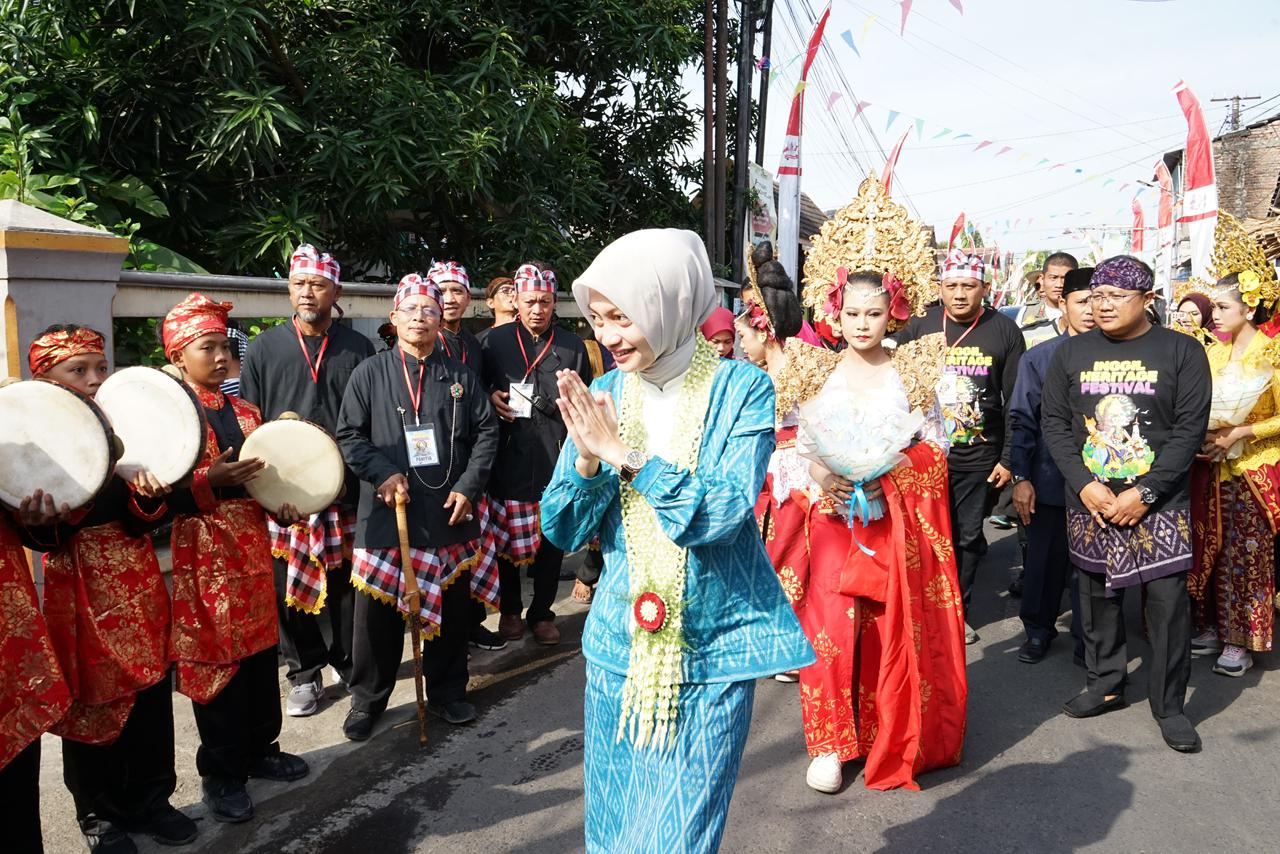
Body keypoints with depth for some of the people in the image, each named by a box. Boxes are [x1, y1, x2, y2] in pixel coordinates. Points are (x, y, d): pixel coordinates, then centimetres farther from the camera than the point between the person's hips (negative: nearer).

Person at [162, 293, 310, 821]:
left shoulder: (244, 411, 11)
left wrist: (280, 506, 0)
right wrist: (211, 480, -28)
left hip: (253, 545, 6)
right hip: (205, 553, -6)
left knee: (261, 649, 13)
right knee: (216, 657, 1)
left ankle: (259, 749, 30)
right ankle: (220, 774, 16)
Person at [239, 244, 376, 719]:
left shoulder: (358, 349, 4)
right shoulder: (265, 349, 5)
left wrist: (356, 475, -3)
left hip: (346, 491, 0)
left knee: (345, 581, 9)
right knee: (290, 585, 6)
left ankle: (349, 662, 28)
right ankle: (304, 673, 22)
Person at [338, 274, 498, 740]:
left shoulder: (460, 376, 7)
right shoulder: (370, 373, 3)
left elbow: (486, 432, 7)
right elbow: (349, 434, 3)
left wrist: (468, 486, -3)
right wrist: (382, 473, -12)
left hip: (449, 514, 2)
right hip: (386, 512, -1)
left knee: (451, 608, 11)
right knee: (378, 613, 3)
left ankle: (447, 691, 29)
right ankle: (367, 699, 22)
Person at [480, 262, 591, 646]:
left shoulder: (572, 345, 6)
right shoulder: (496, 340, 5)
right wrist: (491, 397, -6)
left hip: (556, 460, 0)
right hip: (509, 456, 0)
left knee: (552, 539, 7)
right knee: (507, 539, 8)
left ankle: (542, 612, 23)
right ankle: (510, 609, 26)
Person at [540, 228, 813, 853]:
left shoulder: (742, 390, -10)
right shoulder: (602, 395, 1)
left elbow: (721, 514, -21)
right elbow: (562, 532, 0)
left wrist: (629, 454, -23)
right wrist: (588, 459, -18)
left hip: (712, 647, -4)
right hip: (620, 644, 4)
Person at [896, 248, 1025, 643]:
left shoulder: (1004, 331, -1)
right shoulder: (919, 327, 0)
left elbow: (1016, 401, 0)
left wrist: (1008, 458, -3)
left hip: (980, 459, 0)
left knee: (969, 537, 10)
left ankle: (957, 612, 25)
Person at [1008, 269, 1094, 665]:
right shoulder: (1038, 358, 0)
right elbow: (1022, 420, 0)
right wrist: (1020, 477, -5)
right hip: (1049, 481, 0)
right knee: (1045, 560, 12)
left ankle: (1087, 641, 26)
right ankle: (1038, 630, 32)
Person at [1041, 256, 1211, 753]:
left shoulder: (1181, 351, -1)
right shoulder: (1072, 352, 6)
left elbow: (1190, 429, -6)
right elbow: (1053, 422, 4)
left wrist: (1144, 494, -14)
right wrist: (1084, 485, -9)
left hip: (1158, 504, -2)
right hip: (1088, 503, 3)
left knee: (1169, 602, -3)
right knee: (1097, 595, 11)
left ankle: (1169, 704, 13)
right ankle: (1106, 685, 29)